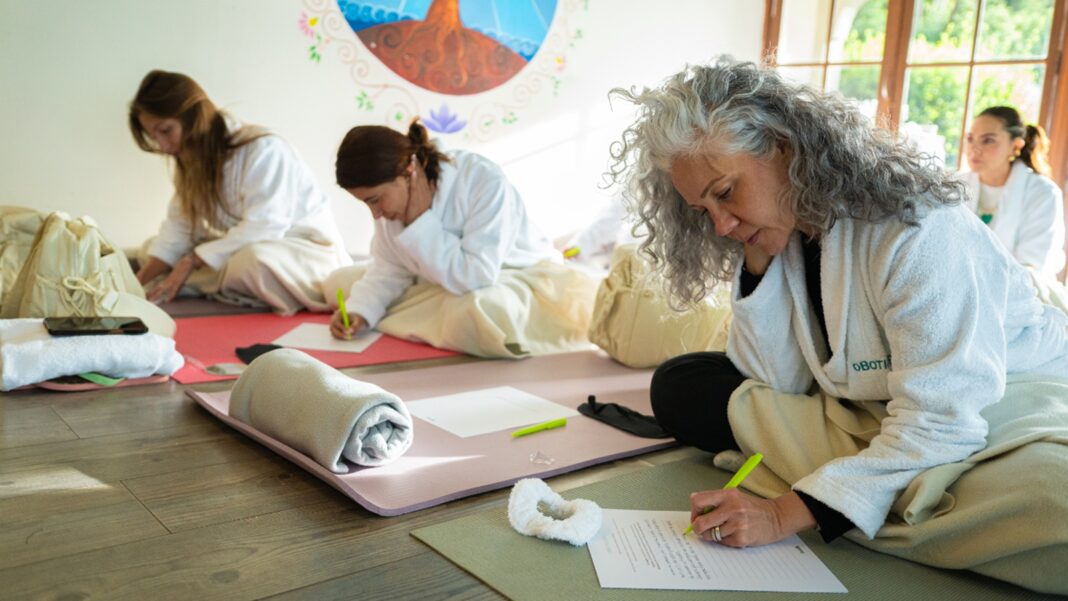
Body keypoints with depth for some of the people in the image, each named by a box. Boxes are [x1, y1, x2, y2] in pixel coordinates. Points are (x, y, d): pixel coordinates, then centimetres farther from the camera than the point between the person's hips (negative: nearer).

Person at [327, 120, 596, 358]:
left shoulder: (484, 181, -30)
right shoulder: (392, 193, -10)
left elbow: (474, 277, -36)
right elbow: (389, 268, -1)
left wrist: (420, 221, -31)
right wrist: (358, 311, -18)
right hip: (447, 285, 8)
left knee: (474, 311, -43)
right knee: (339, 283, 3)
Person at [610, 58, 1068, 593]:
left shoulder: (916, 228, -24)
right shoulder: (773, 235, -3)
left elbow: (941, 423, -27)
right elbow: (781, 383, -3)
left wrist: (785, 513, -31)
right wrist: (756, 268, -16)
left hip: (1002, 419, -6)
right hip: (863, 417, 7)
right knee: (679, 388, -6)